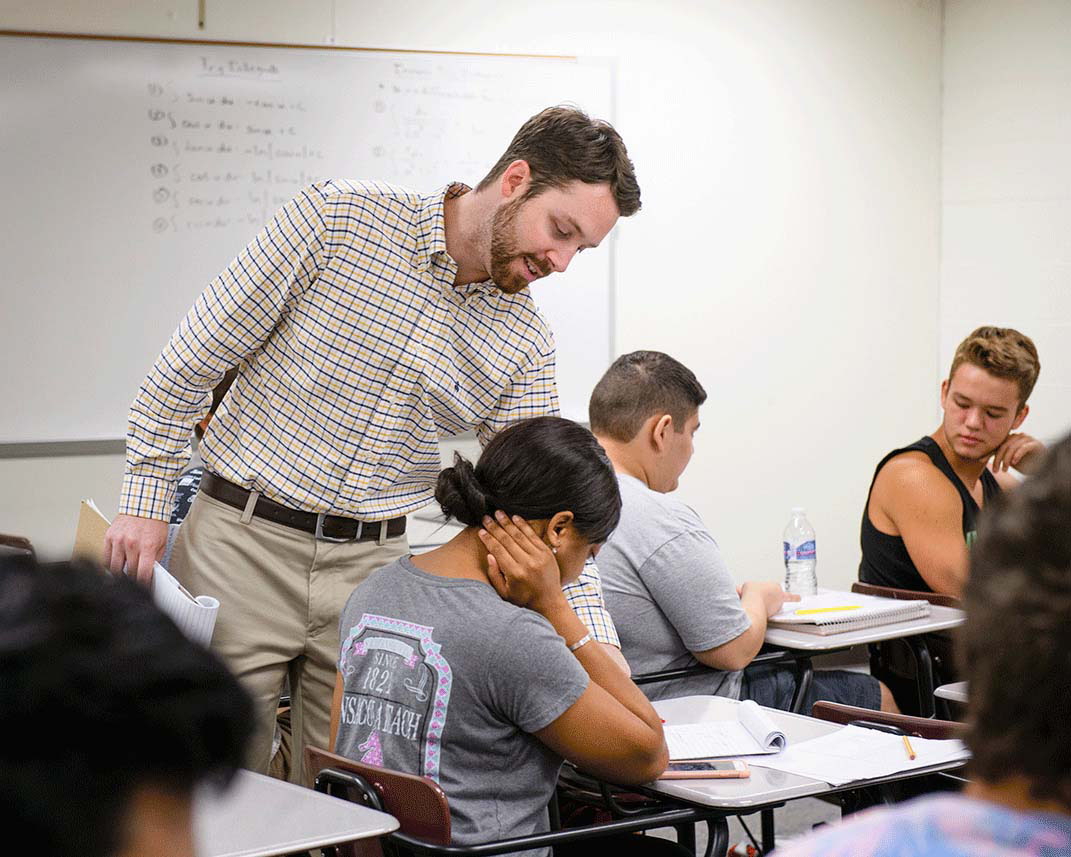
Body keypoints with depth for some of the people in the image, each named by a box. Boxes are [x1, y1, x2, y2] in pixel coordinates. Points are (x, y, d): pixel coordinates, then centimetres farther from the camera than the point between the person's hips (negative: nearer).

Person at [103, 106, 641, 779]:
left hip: (372, 570, 4)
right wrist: (148, 499, -7)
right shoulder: (340, 219, -9)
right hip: (241, 544, -3)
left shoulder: (526, 345, 2)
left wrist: (604, 660, -10)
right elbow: (195, 360, -4)